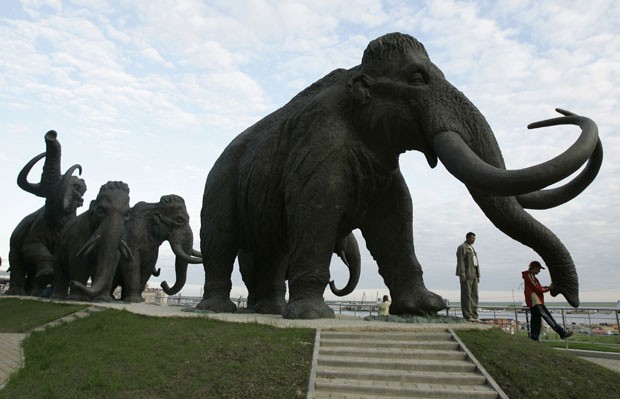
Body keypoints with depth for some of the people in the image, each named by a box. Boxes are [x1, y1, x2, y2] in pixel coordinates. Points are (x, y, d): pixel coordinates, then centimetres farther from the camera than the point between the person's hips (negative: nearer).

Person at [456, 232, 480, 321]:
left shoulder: (472, 248, 21)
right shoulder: (462, 247, -7)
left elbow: (476, 263, 21)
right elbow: (460, 261, -15)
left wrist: (478, 276, 14)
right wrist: (462, 275, -21)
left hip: (473, 275, 9)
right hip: (466, 274, -9)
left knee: (474, 295, 6)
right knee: (466, 295, -8)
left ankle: (474, 316, 8)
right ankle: (467, 316, -8)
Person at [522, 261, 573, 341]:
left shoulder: (529, 276, 22)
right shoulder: (530, 276, -10)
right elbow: (537, 289, -14)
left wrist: (544, 287, 7)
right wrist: (548, 288, -2)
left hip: (533, 303, 10)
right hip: (535, 302, -10)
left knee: (536, 321, 8)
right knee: (548, 318, -8)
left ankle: (533, 339, 7)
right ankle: (562, 333, -7)